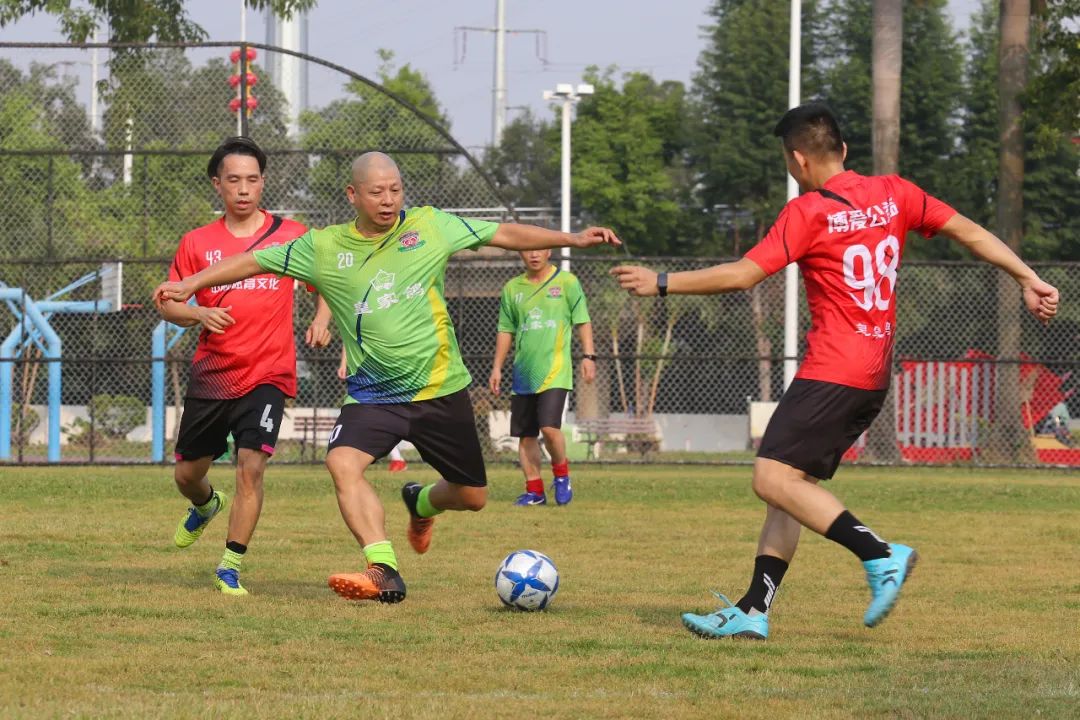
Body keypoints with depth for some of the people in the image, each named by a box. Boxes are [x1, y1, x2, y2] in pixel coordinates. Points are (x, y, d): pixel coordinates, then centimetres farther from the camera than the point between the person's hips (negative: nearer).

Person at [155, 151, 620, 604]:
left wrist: (573, 239, 2)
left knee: (472, 497, 8)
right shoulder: (323, 248, -2)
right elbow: (255, 261, 5)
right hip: (372, 394, -1)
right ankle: (384, 573, -34)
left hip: (440, 389, 1)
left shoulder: (430, 226, -1)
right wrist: (190, 285, 1)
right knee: (343, 464, -29)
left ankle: (421, 503, 44)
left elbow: (504, 234, 5)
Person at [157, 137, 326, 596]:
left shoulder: (290, 235, 1)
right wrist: (199, 314, -16)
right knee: (187, 473, 12)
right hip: (210, 373, 2)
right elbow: (167, 304, 5)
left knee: (251, 465, -19)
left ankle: (231, 565, -9)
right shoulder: (197, 243, 4)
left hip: (268, 373, -2)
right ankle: (206, 506, 49)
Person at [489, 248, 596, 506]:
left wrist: (588, 355, -6)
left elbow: (582, 321, 3)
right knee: (525, 435, 4)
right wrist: (497, 367, 13)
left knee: (549, 426, -18)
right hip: (523, 374, 4)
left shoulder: (567, 282, 2)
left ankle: (561, 474, 6)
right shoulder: (512, 289, 11)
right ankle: (534, 490, 12)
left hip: (555, 371, -4)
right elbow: (505, 330, 17)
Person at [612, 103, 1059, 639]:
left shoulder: (808, 212, -10)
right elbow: (970, 233, 10)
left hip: (832, 371, -9)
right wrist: (1028, 279, 15)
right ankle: (753, 611, 5)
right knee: (791, 483, 10)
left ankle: (880, 554, -21)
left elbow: (742, 275, -12)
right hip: (874, 376, 9)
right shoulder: (893, 195, 10)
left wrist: (662, 284, -3)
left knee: (774, 478, -14)